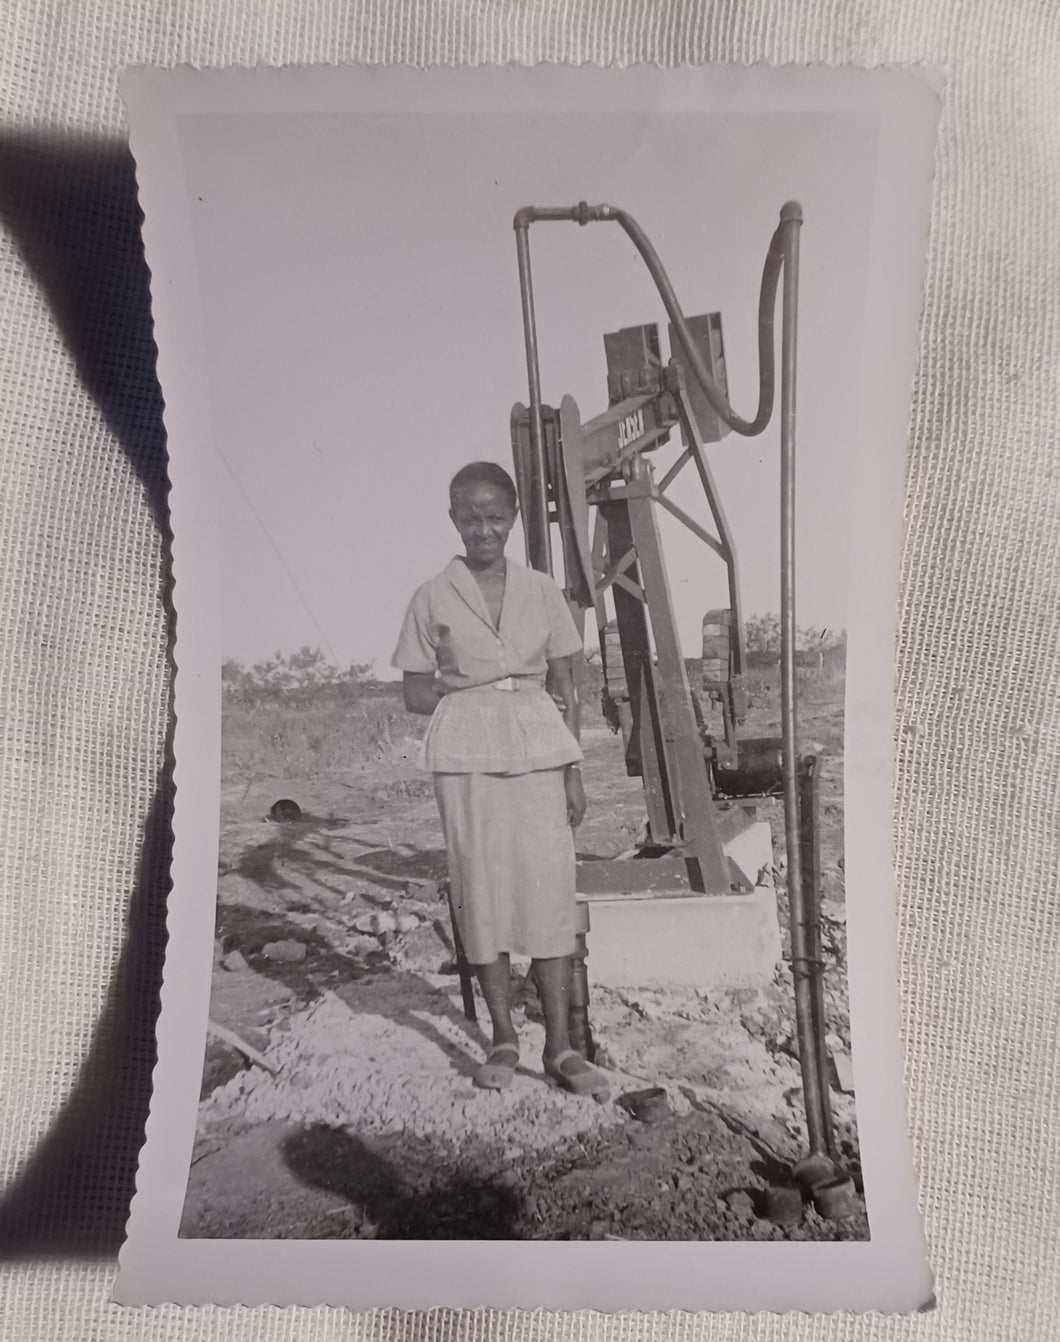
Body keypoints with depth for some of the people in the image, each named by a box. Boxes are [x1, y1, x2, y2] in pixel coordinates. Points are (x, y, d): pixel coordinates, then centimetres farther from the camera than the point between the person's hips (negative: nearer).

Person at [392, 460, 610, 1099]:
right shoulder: (432, 598, 4)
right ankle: (504, 1037, 16)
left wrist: (575, 774, 5)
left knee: (550, 886, -3)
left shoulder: (543, 591, 7)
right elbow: (415, 696, 8)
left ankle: (560, 1046, 5)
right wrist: (457, 686, -10)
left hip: (537, 749, 1)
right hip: (466, 753, -1)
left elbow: (566, 691, 9)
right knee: (481, 888, 2)